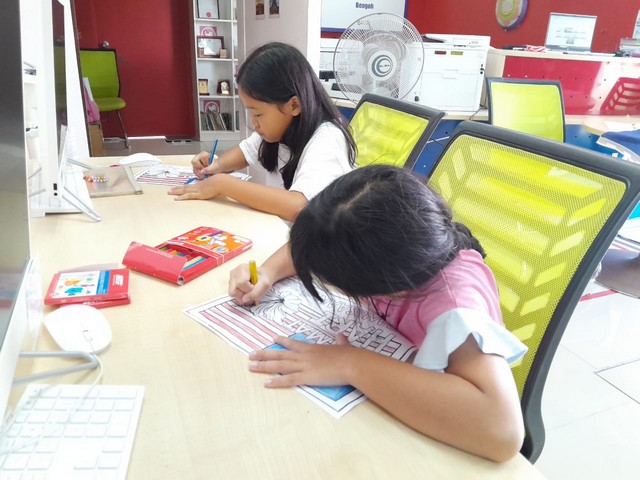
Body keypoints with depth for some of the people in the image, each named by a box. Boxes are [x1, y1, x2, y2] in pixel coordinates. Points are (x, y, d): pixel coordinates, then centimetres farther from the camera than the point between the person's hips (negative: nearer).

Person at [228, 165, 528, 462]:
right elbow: (319, 242, -3)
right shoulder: (381, 243, -22)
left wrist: (352, 366, -42)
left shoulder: (454, 301, -36)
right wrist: (268, 273, -19)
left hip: (428, 427, -5)